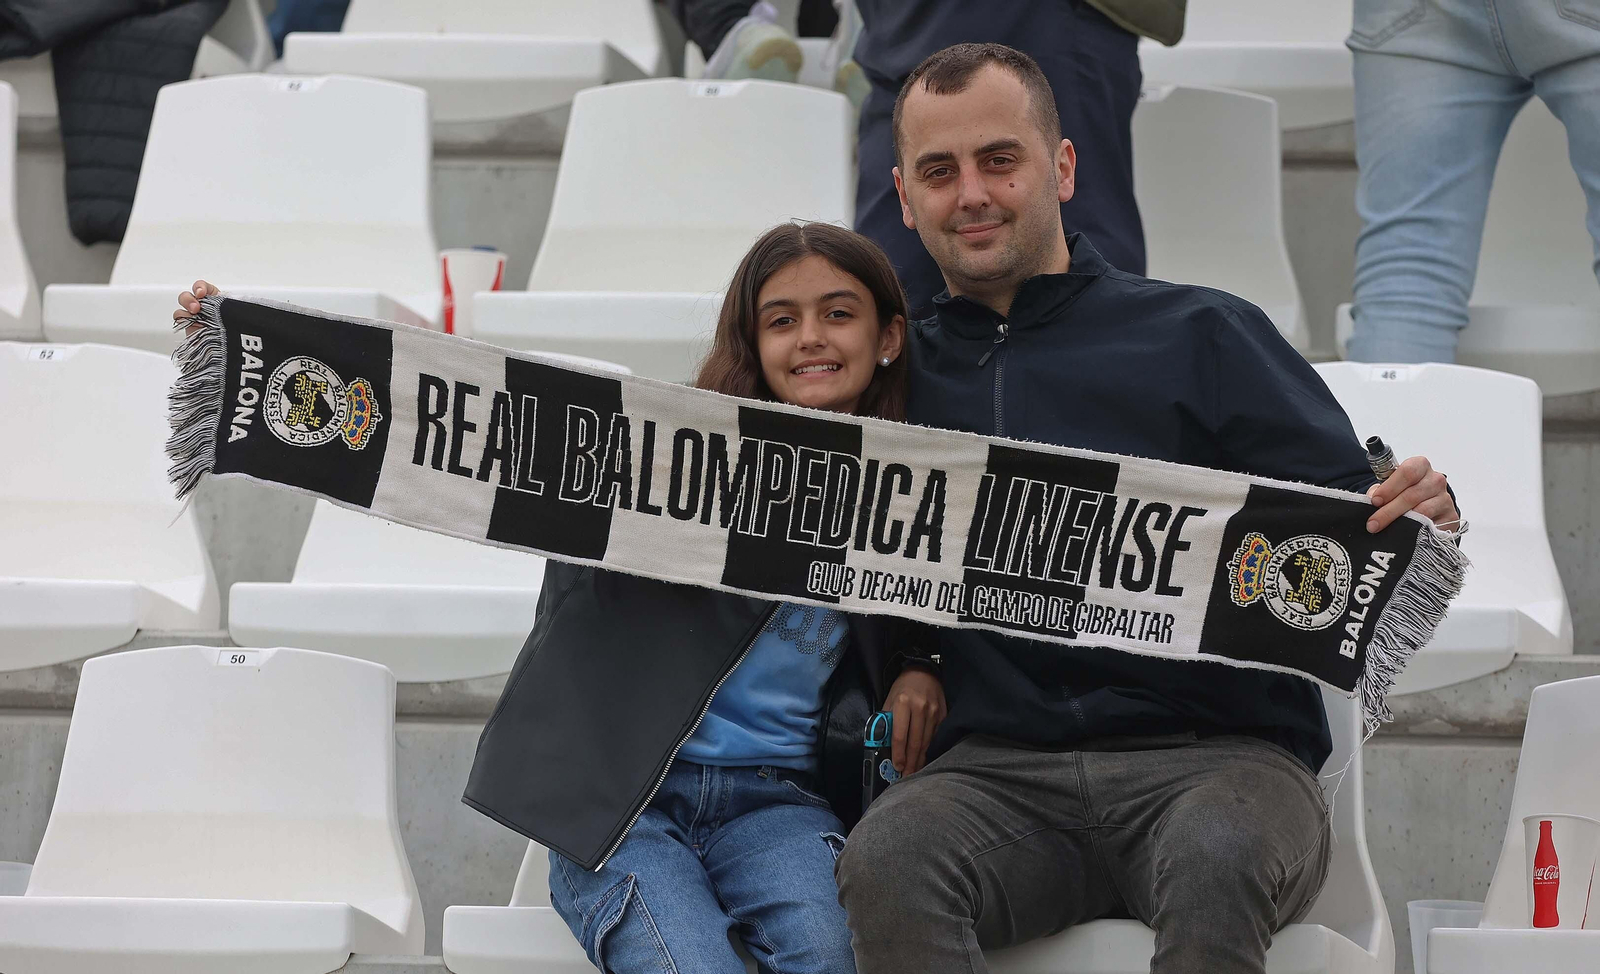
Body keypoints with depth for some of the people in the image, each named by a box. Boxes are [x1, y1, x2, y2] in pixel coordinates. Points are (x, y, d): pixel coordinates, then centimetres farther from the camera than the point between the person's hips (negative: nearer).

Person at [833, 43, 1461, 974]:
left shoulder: (1202, 337, 11)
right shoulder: (899, 376, 19)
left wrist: (1421, 515, -16)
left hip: (1219, 756, -1)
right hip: (997, 771, 2)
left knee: (1214, 863, -36)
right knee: (888, 859, -31)